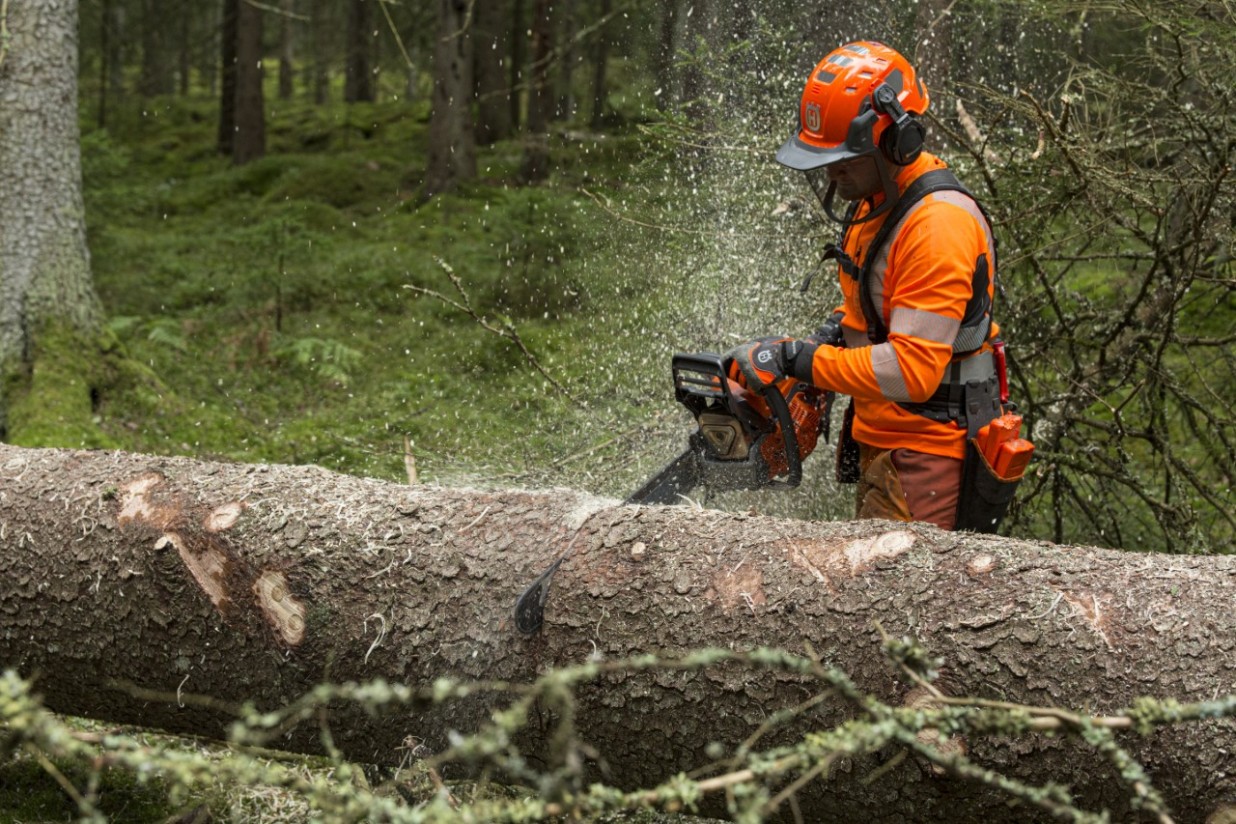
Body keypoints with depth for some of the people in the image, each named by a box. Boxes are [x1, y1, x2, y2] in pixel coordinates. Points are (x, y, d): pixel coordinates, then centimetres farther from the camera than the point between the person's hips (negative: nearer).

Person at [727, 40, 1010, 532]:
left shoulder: (939, 224, -23)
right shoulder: (875, 201, 8)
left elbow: (911, 369, -28)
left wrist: (795, 359, -24)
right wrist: (833, 334, 7)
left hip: (925, 453, -10)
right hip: (878, 443, 10)